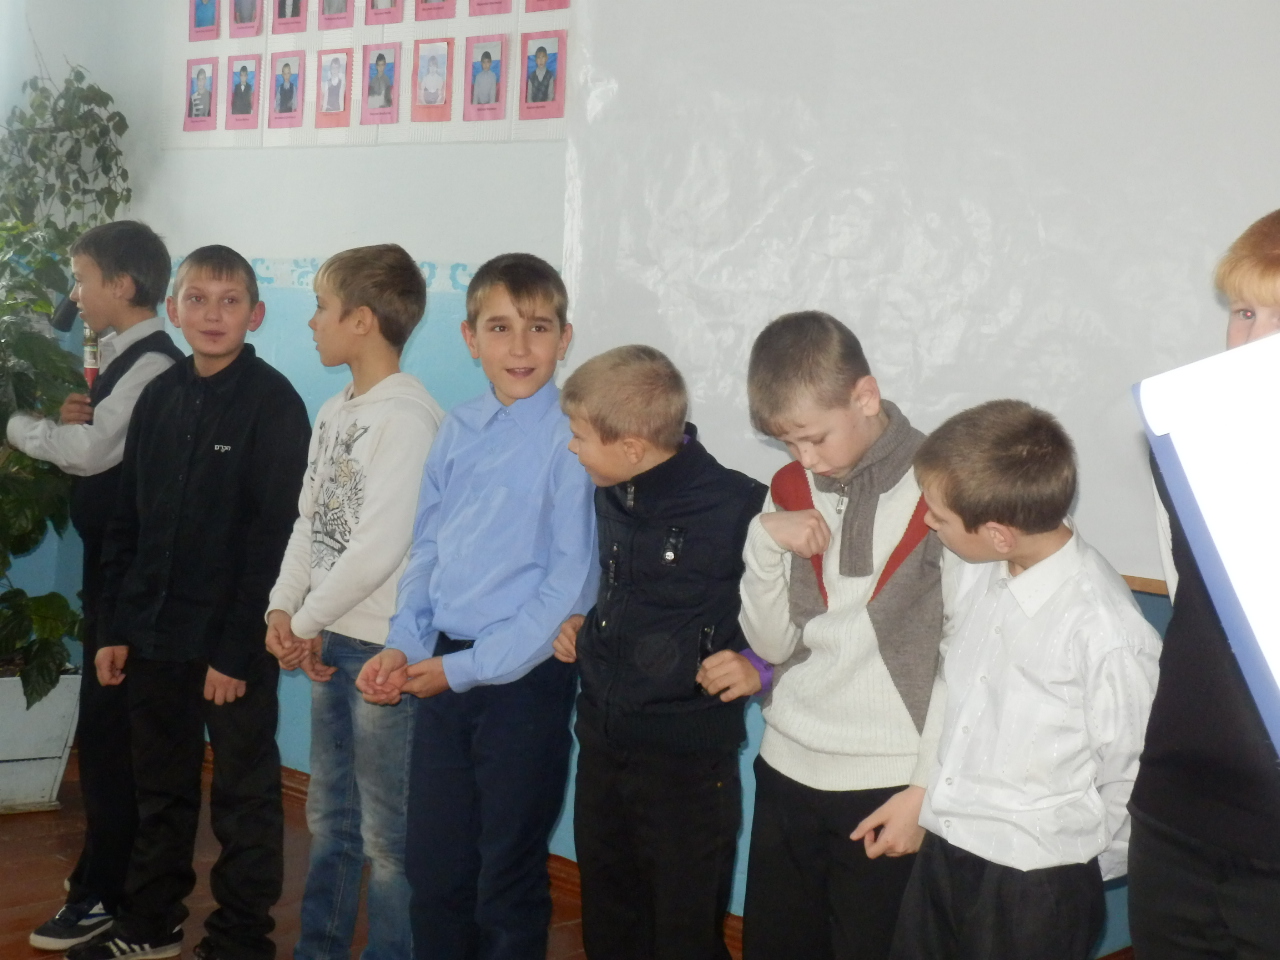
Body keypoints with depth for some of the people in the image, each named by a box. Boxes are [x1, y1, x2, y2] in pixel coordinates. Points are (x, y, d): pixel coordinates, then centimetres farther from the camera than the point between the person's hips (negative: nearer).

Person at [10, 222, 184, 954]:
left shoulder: (153, 364, -16)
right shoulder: (120, 355, 14)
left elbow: (91, 451, -24)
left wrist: (16, 424, -9)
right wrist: (72, 418, -4)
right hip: (111, 565, 9)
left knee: (109, 730, -5)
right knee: (114, 727, 15)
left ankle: (103, 894, 3)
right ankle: (120, 869, 25)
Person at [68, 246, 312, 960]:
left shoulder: (273, 402, -10)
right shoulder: (160, 398, 8)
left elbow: (275, 535, -14)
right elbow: (128, 522, 12)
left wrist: (239, 648, -17)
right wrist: (114, 627, 7)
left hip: (233, 640, -6)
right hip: (155, 634, 6)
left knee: (245, 794, 6)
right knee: (161, 786, 18)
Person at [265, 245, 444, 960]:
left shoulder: (408, 417, -17)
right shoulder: (336, 412, 11)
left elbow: (381, 545, -20)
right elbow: (310, 520, 13)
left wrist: (309, 620, -10)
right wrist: (284, 607, -1)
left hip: (385, 647, -9)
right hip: (329, 639, 9)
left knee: (387, 832, 1)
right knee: (330, 820, 20)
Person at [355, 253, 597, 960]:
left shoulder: (572, 440, -12)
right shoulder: (457, 431, 7)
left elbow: (569, 583, -14)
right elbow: (426, 550, 12)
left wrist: (470, 667, -13)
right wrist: (402, 646, -1)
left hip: (525, 678, -6)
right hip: (444, 670, 6)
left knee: (508, 878, 7)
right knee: (433, 866, 15)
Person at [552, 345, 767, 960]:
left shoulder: (737, 507, -19)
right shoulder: (611, 497, 6)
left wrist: (761, 666, -26)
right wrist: (587, 629, 7)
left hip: (687, 763, -7)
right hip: (601, 748, 7)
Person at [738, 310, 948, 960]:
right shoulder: (792, 490, 8)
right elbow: (773, 644, 7)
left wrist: (927, 787, -9)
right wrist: (764, 542, -8)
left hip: (889, 787, -5)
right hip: (788, 770, 5)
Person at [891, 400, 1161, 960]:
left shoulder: (1106, 630, -25)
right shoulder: (976, 574, -5)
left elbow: (1129, 774, -13)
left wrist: (1089, 864, 0)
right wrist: (920, 791, 10)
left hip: (1038, 886, -6)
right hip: (943, 850, 7)